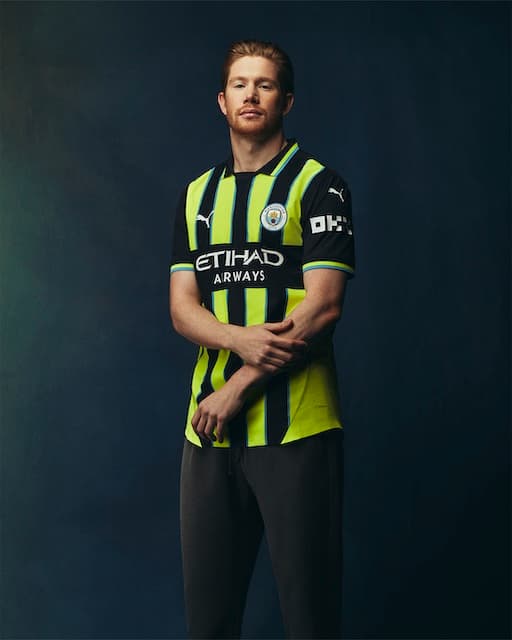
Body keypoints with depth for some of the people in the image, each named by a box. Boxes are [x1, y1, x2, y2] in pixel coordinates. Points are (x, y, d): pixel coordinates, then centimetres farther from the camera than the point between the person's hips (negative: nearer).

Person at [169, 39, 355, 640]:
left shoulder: (318, 185, -1)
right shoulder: (196, 195, 15)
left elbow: (323, 305, -10)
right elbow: (182, 308, 7)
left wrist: (238, 388, -12)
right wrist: (241, 338, -14)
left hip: (295, 427, -5)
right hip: (209, 429, 5)